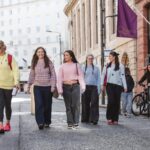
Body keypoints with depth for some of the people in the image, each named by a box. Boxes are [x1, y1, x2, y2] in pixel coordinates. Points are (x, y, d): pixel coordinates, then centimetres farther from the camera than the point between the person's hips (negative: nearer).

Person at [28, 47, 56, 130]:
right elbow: (32, 75, 14)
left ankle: (47, 122, 18)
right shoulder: (34, 63, 8)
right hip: (37, 86, 1)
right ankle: (40, 122, -13)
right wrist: (29, 85, 13)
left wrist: (53, 86, -7)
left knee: (47, 105, 5)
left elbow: (53, 74, 0)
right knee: (38, 104, -11)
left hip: (47, 86, -1)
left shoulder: (48, 62, 1)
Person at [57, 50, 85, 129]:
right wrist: (60, 89, -7)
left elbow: (80, 76, 1)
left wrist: (83, 86, -12)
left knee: (75, 105, -4)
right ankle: (70, 123, 8)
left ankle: (75, 122, 2)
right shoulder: (62, 66, 7)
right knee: (68, 105, 3)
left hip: (75, 86, -1)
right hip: (66, 86, 1)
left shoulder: (76, 65, 5)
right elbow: (59, 78, 3)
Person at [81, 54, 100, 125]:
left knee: (94, 103, -10)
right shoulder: (83, 68, 11)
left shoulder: (96, 68, 14)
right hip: (86, 87, 0)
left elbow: (98, 79, 9)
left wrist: (98, 89, -1)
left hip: (94, 87, 0)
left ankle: (94, 119, -13)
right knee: (85, 104, 2)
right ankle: (85, 119, 12)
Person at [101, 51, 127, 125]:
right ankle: (109, 118, -6)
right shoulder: (107, 66, 12)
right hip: (110, 85, 1)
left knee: (117, 102, 1)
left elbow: (123, 76, 1)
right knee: (111, 100, -14)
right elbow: (103, 75, 12)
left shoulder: (120, 66, 4)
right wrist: (102, 84, 3)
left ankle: (115, 119, 7)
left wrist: (125, 86, -2)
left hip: (118, 85, -1)